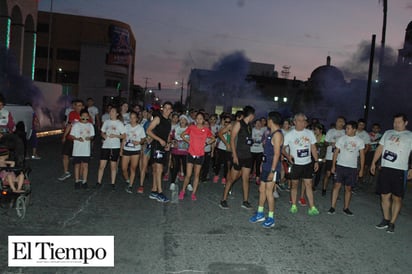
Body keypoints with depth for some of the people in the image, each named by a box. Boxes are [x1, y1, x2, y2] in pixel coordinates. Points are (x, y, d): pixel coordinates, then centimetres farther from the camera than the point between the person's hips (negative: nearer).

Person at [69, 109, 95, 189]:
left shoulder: (90, 125, 7)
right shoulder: (76, 125, -4)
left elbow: (92, 136, 12)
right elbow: (71, 136, -3)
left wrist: (90, 138, -10)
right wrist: (77, 138, -20)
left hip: (86, 150, 2)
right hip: (77, 150, -2)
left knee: (85, 165, 4)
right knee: (77, 165, 6)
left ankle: (84, 181, 12)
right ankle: (77, 181, 17)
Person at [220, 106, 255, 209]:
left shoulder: (249, 125, 11)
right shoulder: (238, 124, -9)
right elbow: (232, 139, -13)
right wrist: (234, 155, -17)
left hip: (247, 156, 7)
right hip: (239, 156, -6)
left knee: (246, 179, 8)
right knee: (232, 178, 0)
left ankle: (245, 201, 15)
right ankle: (224, 200, 11)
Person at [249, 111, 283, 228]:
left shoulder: (277, 134, -16)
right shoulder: (271, 133, 14)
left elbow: (276, 154, -21)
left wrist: (272, 171, -23)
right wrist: (263, 164, 20)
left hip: (272, 168, -9)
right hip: (266, 166, 9)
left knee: (268, 192, -3)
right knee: (262, 189, 14)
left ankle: (271, 218, 9)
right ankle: (260, 214, 26)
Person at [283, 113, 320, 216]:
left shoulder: (309, 133, 4)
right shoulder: (289, 135, -5)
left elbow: (313, 148, 10)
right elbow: (282, 148, -1)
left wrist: (316, 161, 6)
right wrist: (288, 155, -20)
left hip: (307, 164, 2)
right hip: (295, 164, -2)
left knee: (308, 184, 2)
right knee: (294, 185, 7)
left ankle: (312, 207, 5)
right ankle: (294, 206, 20)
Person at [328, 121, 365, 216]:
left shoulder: (359, 141, 1)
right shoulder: (341, 139, 1)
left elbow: (362, 156, 4)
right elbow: (336, 152, 4)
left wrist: (361, 170, 1)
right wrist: (333, 166, 0)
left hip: (352, 168, 1)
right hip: (340, 165, 0)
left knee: (348, 188, 7)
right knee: (337, 185, -6)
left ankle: (346, 208, 18)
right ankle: (333, 207, -3)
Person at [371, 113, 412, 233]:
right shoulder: (388, 133, 14)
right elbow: (380, 148, 16)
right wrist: (373, 162, 10)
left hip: (400, 170, -4)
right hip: (385, 169, 4)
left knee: (397, 197, 0)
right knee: (385, 196, 7)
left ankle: (392, 223, 9)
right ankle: (386, 220, 21)